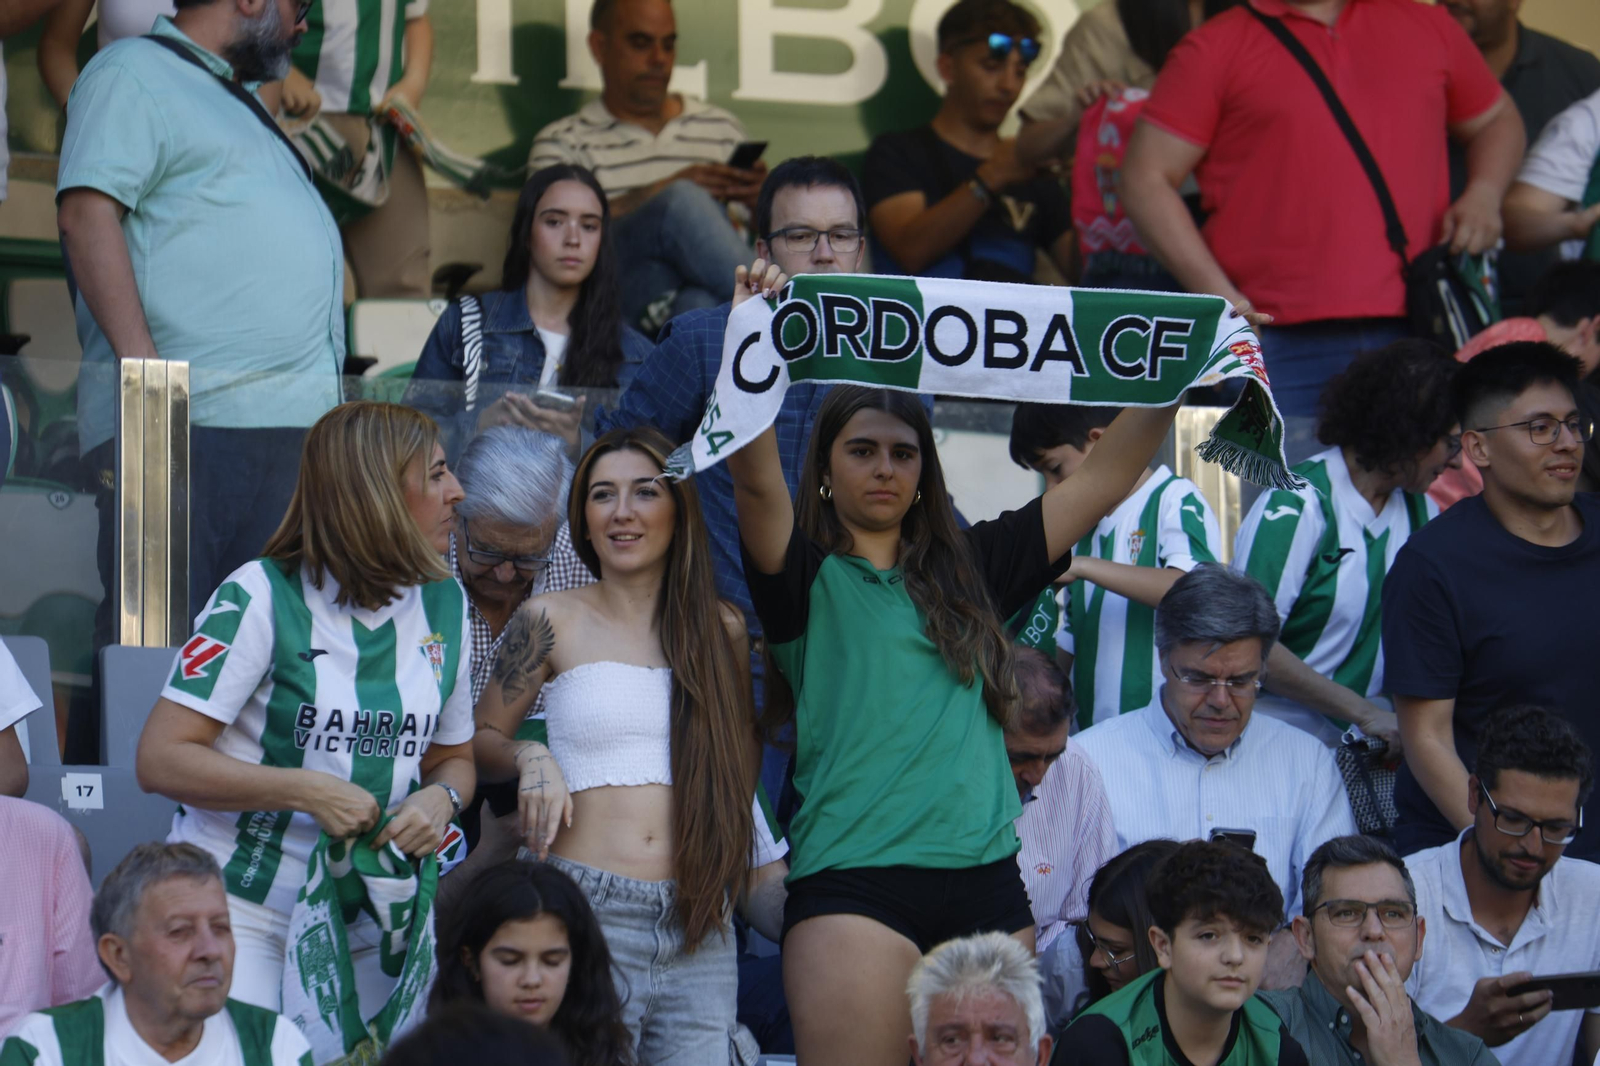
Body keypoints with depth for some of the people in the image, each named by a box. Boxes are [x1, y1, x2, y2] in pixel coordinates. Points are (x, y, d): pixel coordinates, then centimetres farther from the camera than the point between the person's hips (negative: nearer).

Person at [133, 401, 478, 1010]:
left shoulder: (444, 604, 9)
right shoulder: (264, 597, -9)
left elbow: (453, 757, 21)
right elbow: (160, 760, -13)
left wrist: (441, 799, -3)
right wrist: (310, 791, -18)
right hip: (239, 911, -5)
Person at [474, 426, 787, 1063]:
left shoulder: (723, 631, 11)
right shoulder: (551, 622, 4)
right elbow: (481, 740, 14)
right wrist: (530, 758, -7)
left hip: (698, 934, 2)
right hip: (583, 914, -2)